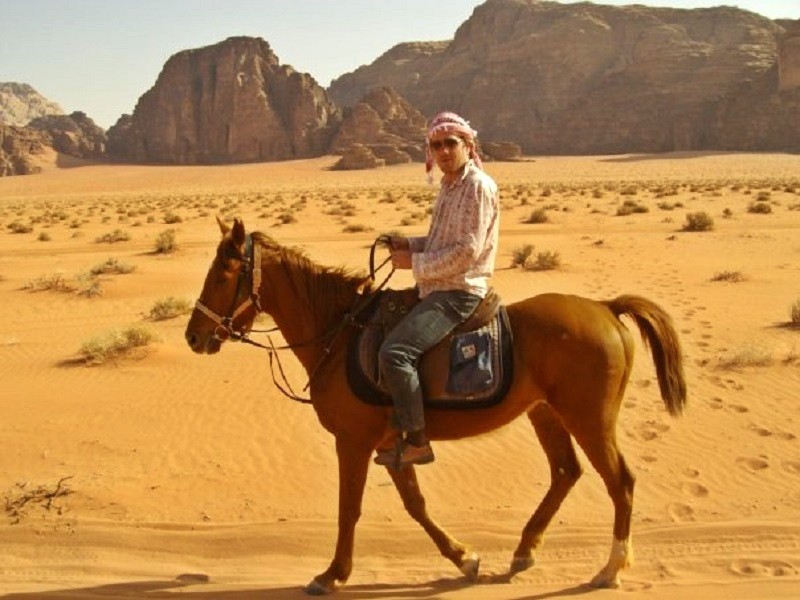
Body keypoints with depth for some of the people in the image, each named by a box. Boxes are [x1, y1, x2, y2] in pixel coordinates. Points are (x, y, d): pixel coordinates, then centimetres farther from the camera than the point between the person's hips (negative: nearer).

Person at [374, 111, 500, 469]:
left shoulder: (478, 186, -15)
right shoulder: (449, 185, 14)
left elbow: (466, 251, -21)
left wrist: (415, 263, -16)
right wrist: (410, 244, 6)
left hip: (459, 293, -10)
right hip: (436, 289, 10)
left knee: (394, 352, -25)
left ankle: (416, 441, -14)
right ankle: (396, 424, 24)